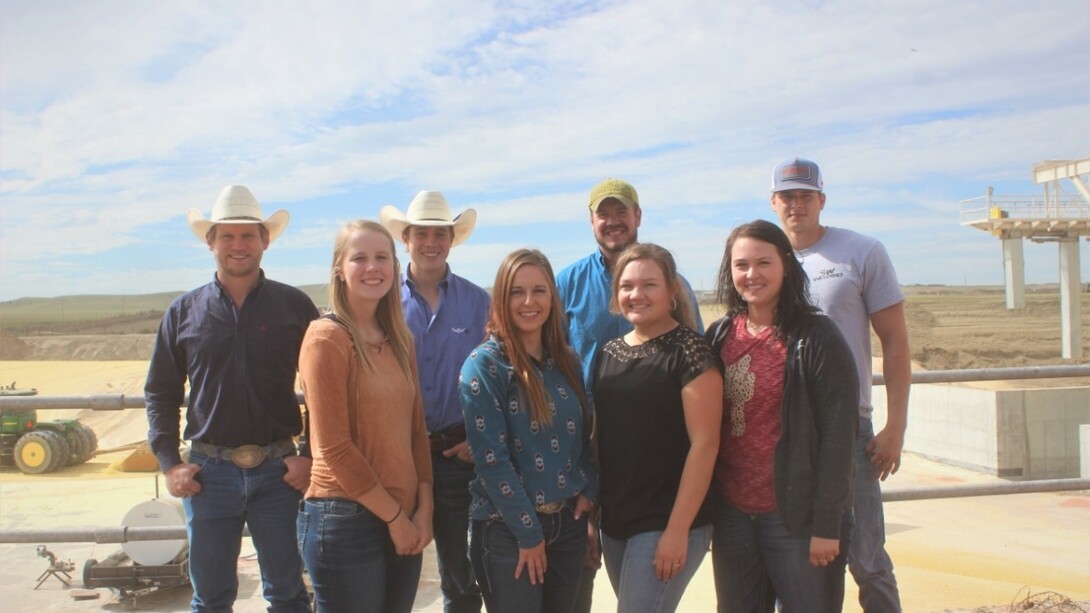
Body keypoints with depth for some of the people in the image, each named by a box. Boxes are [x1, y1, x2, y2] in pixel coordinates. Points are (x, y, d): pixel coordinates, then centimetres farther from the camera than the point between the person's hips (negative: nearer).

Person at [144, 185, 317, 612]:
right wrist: (169, 463, 1)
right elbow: (160, 393, 10)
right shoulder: (184, 312, 5)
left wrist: (311, 456, -4)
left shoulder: (295, 306, 0)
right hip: (208, 472, 2)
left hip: (278, 471, -1)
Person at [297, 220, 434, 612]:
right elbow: (334, 448, -14)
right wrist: (395, 516, -10)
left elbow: (416, 429, 11)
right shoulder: (326, 337, -10)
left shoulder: (399, 340, 10)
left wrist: (423, 509, 1)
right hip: (345, 520, -6)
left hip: (405, 523, 6)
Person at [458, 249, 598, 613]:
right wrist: (528, 532, -14)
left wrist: (589, 491, -1)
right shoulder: (484, 364, -12)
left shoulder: (566, 362, 6)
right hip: (508, 529, -5)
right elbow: (491, 459, -16)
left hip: (569, 521, 6)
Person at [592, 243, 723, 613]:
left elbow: (704, 444, -15)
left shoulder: (688, 351, -12)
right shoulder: (607, 354, 7)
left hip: (667, 524, -6)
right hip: (614, 523, 6)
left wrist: (678, 529, -17)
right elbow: (600, 439, 11)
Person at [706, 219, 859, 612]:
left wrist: (827, 525, -13)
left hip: (796, 517, -4)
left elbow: (837, 436, -11)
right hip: (731, 514, 5)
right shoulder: (719, 337, 5)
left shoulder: (815, 338, -10)